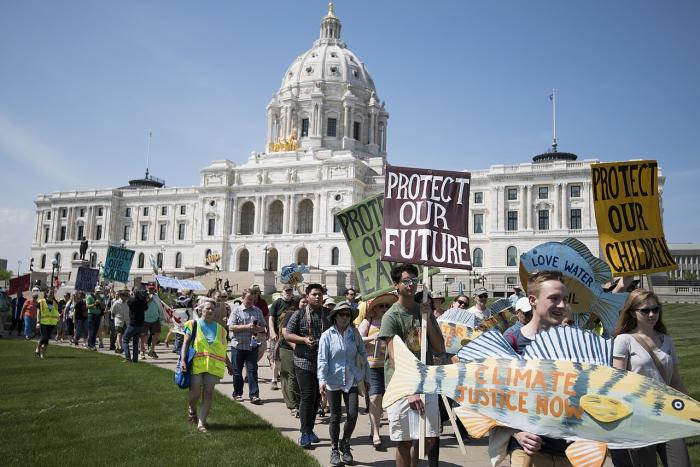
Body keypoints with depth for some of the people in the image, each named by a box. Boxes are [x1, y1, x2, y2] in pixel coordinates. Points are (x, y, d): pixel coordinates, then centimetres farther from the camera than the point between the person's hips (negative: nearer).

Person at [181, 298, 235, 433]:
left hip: (213, 366, 3)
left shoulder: (219, 328, 14)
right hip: (196, 365, -2)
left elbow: (223, 350, 21)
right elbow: (185, 343, 0)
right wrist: (183, 360, -11)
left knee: (208, 394, -4)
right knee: (195, 392, -4)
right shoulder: (193, 324, 5)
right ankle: (192, 409, 30)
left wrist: (228, 365, 21)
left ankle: (201, 423, 2)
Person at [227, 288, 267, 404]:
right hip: (238, 345, -1)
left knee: (252, 370, -2)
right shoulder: (237, 311, -1)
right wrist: (247, 327, -17)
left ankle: (254, 395, -2)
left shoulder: (257, 311, 9)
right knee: (237, 371, 9)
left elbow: (263, 327, 12)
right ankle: (237, 394, 23)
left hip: (252, 345, 2)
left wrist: (258, 328, -11)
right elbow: (231, 327, -9)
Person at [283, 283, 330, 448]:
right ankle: (305, 433, -1)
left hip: (323, 362, 4)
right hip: (304, 361, -3)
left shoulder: (328, 315, 6)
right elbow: (287, 334, -1)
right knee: (307, 396, -7)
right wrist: (304, 339, -15)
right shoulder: (300, 314, -1)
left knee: (317, 396, 11)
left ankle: (310, 429, 25)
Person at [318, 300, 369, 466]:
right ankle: (335, 450, 24)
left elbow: (363, 354, 8)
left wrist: (366, 376, 8)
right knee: (335, 417, 6)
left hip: (351, 380, 2)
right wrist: (322, 381, -17)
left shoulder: (354, 333, 1)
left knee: (352, 415, -4)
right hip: (333, 381, -2)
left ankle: (345, 445, 21)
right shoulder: (327, 335, -7)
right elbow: (322, 360, -9)